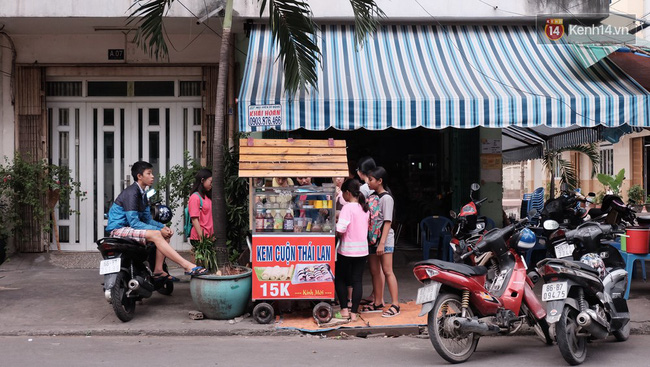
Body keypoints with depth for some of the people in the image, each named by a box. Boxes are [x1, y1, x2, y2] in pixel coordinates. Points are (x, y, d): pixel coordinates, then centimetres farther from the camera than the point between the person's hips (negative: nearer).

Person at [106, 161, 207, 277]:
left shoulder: (142, 194, 13)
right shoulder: (131, 193, -17)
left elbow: (148, 219, 16)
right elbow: (134, 222, -23)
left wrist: (163, 227, -3)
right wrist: (159, 230, -21)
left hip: (129, 228, 10)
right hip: (118, 230, -10)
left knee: (165, 234, 2)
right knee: (155, 235, -29)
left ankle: (158, 270, -9)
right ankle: (187, 266, -35)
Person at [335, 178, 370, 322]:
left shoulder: (348, 208, -15)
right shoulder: (365, 208, 7)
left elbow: (340, 230, -23)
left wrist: (335, 228, 0)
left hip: (347, 250, -6)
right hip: (362, 249, 6)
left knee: (340, 279, 11)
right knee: (357, 280, 7)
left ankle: (344, 309, 10)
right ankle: (354, 312, 8)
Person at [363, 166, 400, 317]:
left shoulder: (386, 198, -12)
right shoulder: (372, 196, 12)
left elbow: (387, 222, -16)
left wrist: (382, 243, -21)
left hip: (385, 239, -8)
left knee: (387, 271, -9)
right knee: (374, 271, 11)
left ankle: (395, 305, -7)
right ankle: (378, 302, 21)